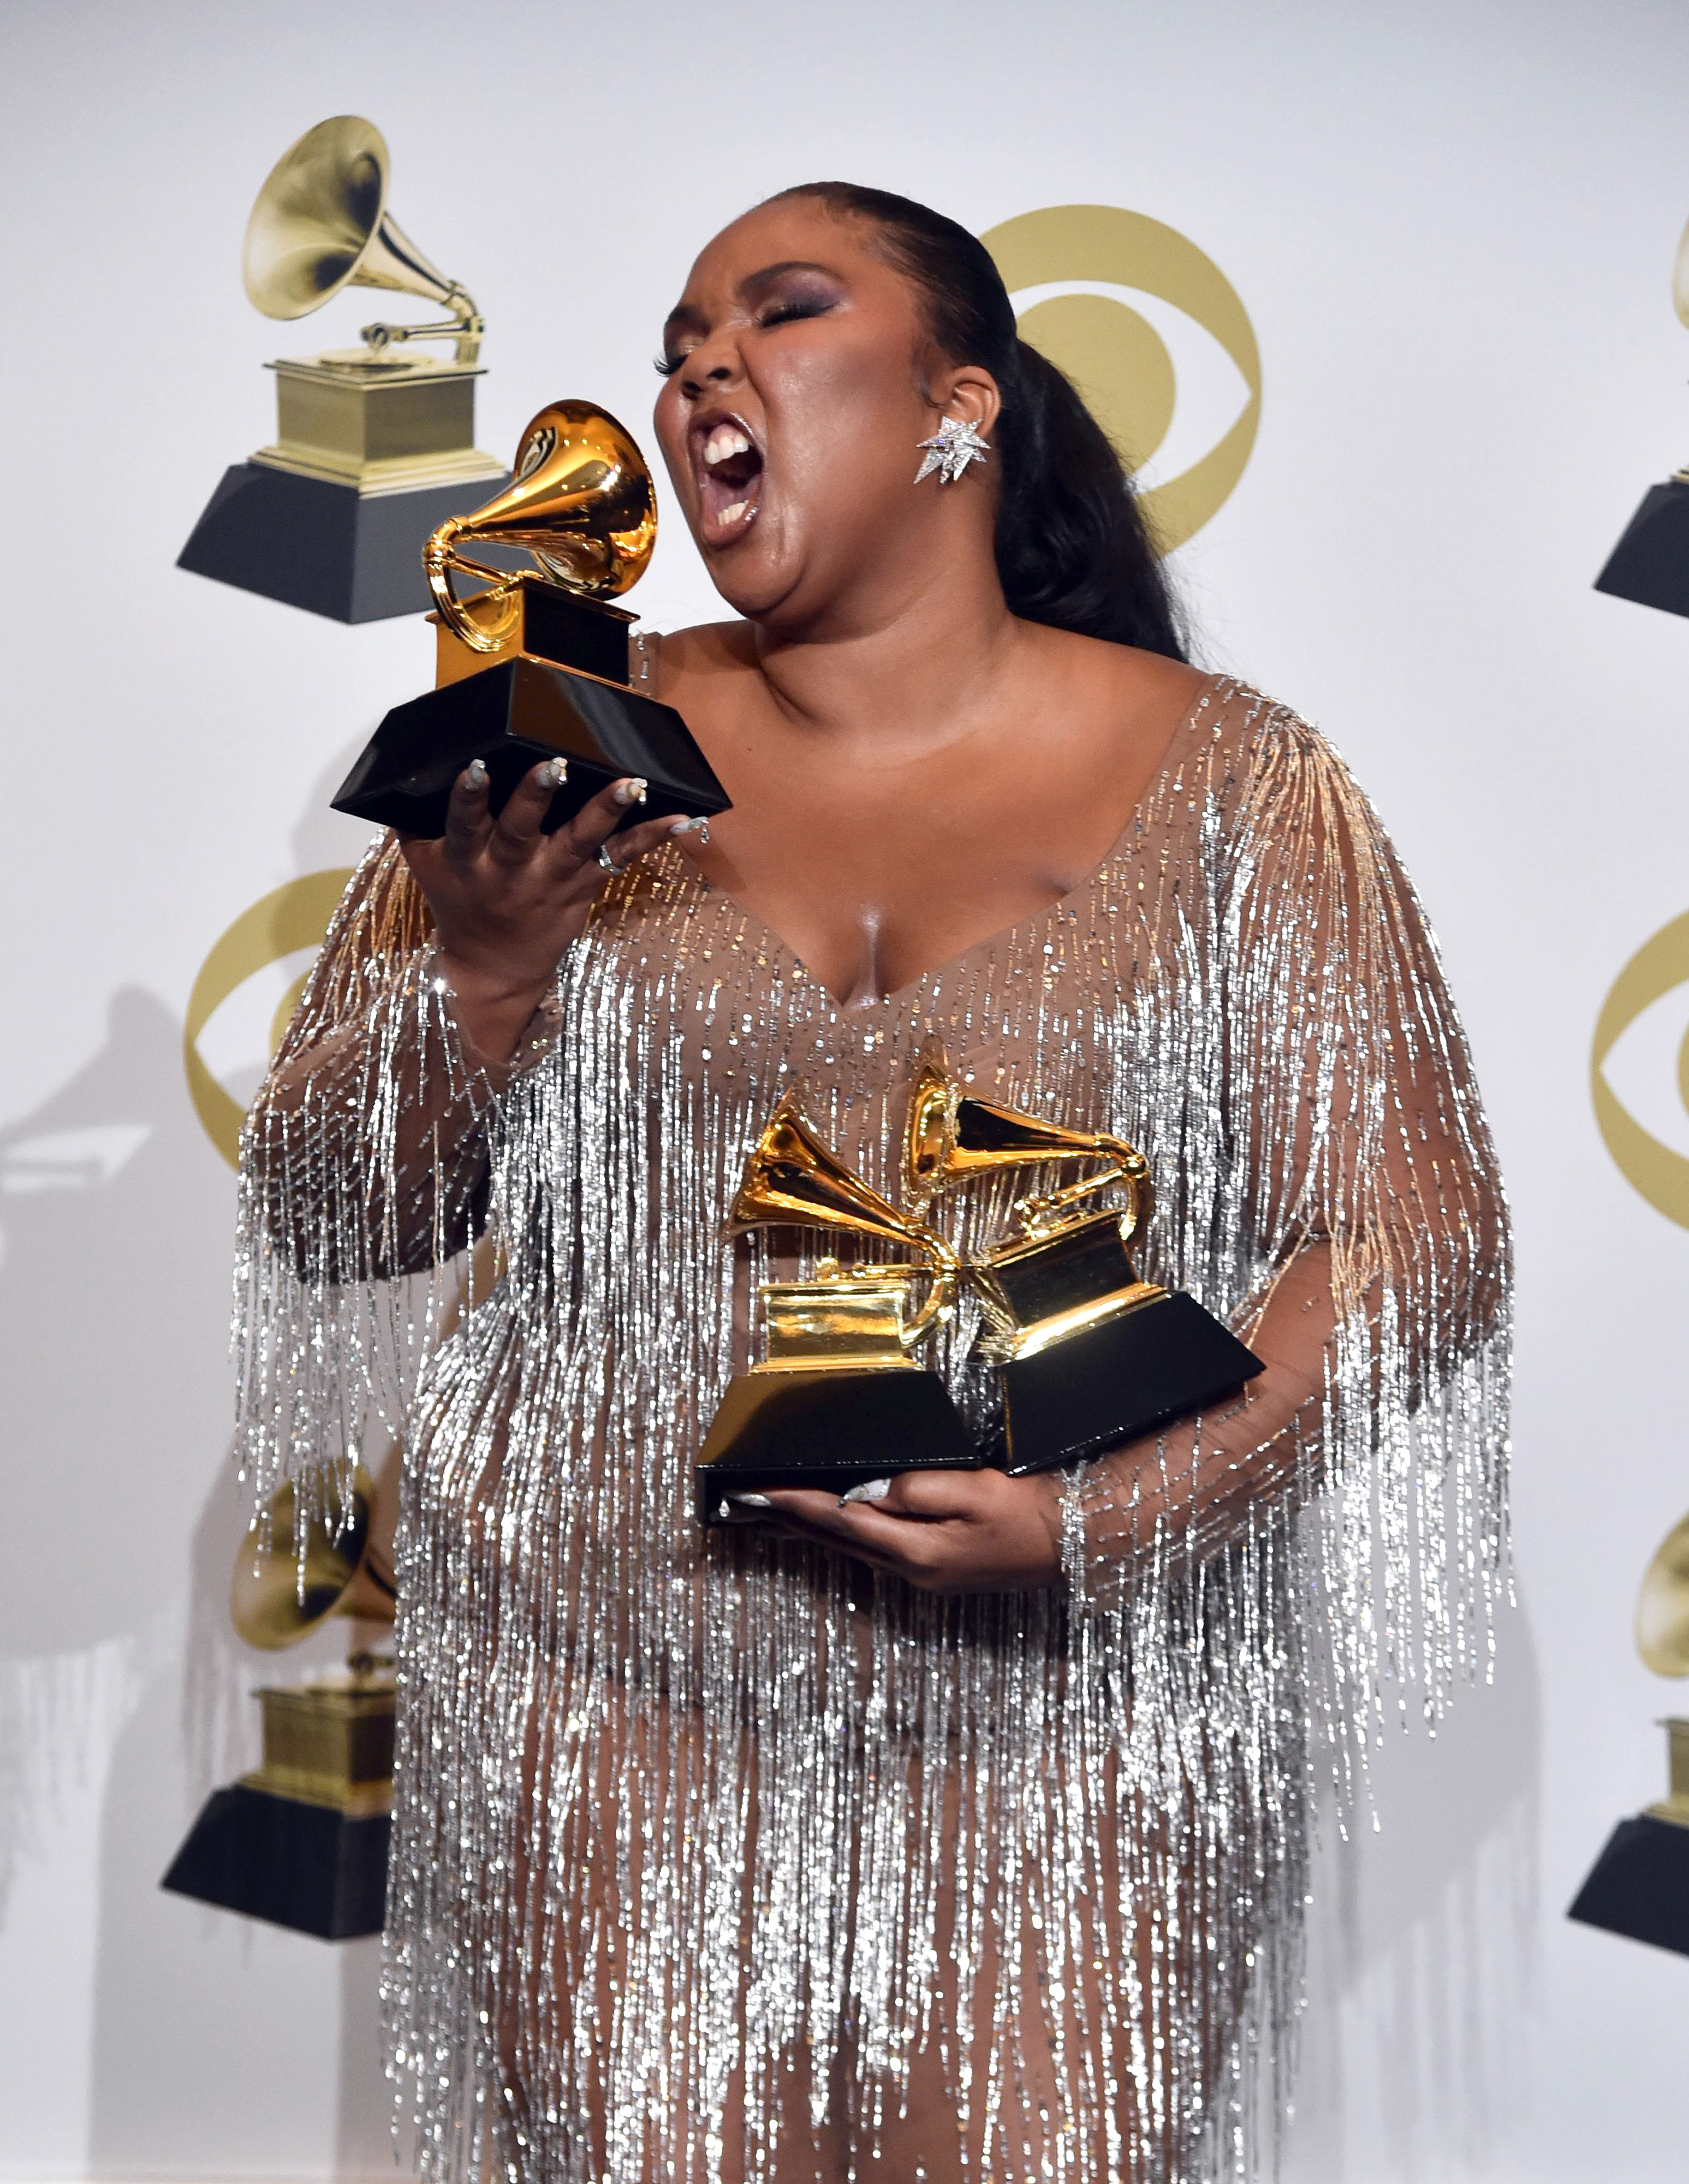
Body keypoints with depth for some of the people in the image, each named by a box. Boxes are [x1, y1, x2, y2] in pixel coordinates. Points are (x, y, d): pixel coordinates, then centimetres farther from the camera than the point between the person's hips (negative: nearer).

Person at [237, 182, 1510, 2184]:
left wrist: (1110, 1513, -16)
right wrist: (481, 974, -13)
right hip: (612, 1691, 1)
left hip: (1077, 1687, -1)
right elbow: (317, 1228, 6)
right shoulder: (569, 757, 4)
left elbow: (1417, 1235, -3)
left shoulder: (1221, 780, 0)